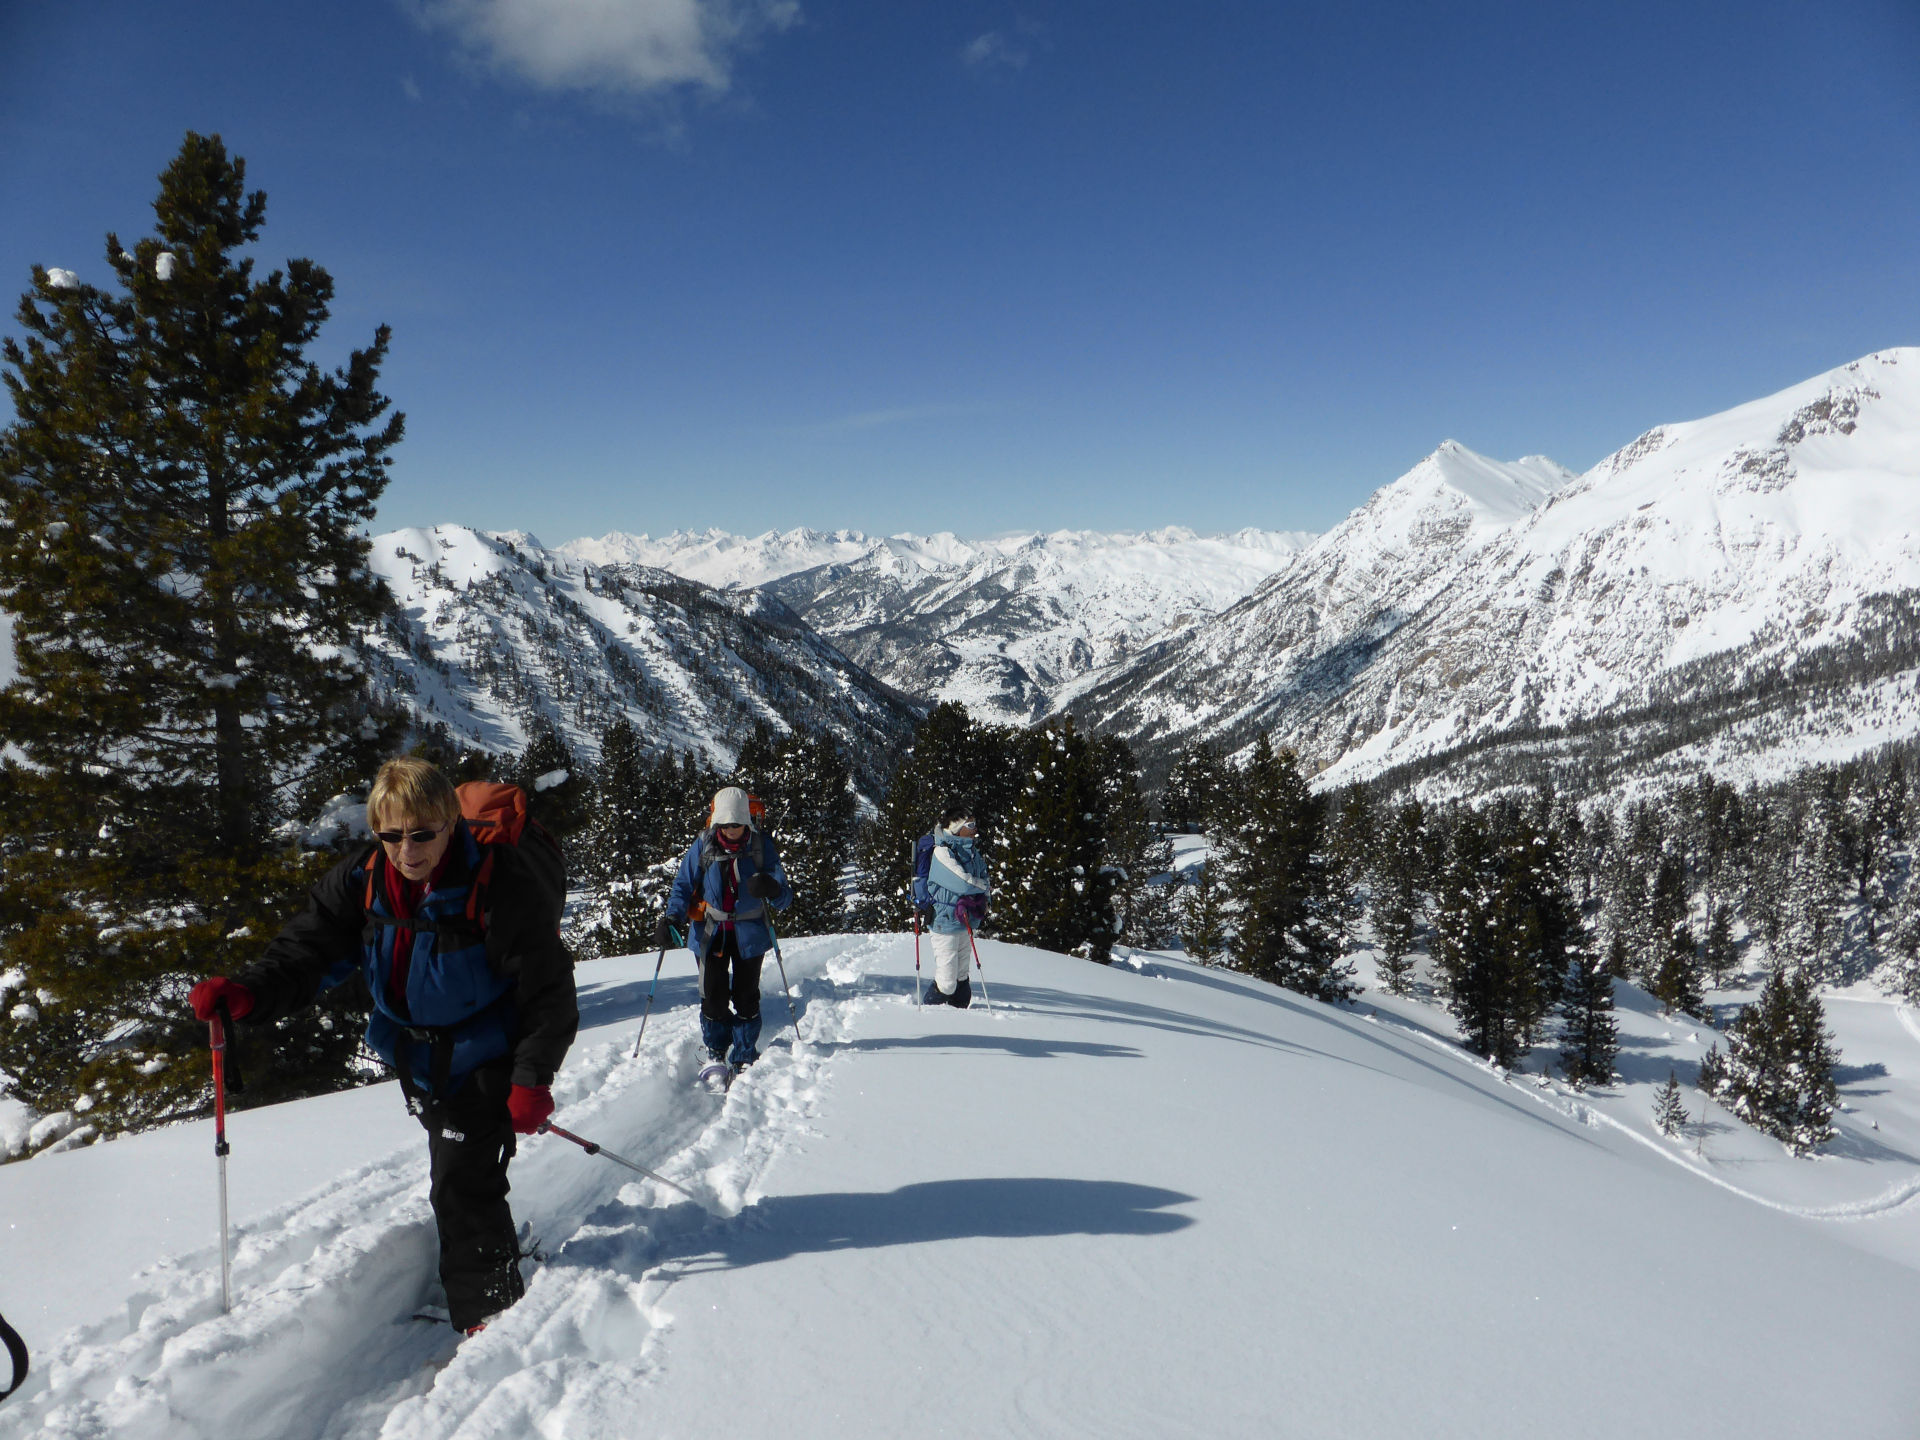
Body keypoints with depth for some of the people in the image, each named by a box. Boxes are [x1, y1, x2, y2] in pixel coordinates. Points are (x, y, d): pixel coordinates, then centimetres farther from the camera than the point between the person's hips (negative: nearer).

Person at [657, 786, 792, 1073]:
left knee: (746, 998, 5)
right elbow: (683, 885, 0)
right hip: (710, 932, 0)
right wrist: (671, 918, -16)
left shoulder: (761, 844, -9)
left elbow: (783, 897, -11)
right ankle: (716, 1054, 22)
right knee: (713, 996, 0)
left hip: (749, 932, 0)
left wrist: (773, 889, -35)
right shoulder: (703, 845, -8)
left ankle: (745, 1059, 20)